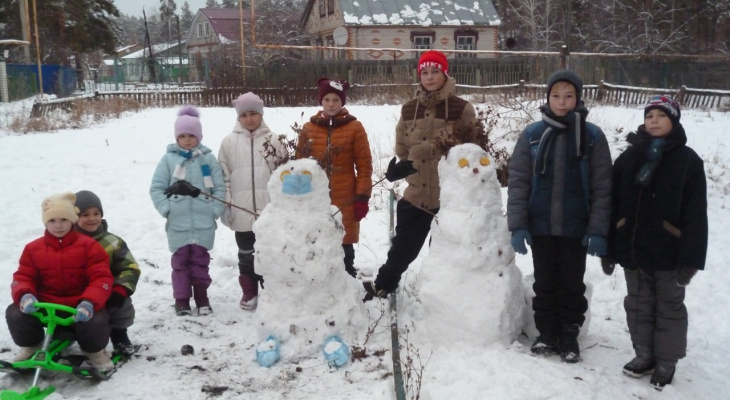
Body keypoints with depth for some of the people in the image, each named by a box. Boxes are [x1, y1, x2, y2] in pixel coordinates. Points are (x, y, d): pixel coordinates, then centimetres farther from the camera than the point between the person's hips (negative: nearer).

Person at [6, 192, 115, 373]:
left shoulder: (88, 245, -2)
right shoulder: (33, 248, 8)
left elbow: (101, 278, -9)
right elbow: (23, 277, 5)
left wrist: (89, 302, -27)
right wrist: (25, 295, -20)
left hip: (79, 308, -3)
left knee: (96, 322, -34)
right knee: (15, 313, -23)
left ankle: (95, 351, 3)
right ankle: (30, 346, 10)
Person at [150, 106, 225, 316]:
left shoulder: (208, 158, 1)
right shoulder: (169, 158, -1)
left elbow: (219, 187, 3)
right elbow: (156, 188, 2)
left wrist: (215, 210, -5)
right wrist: (166, 209, -8)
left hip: (204, 222, 0)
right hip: (178, 223, 0)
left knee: (200, 261, 11)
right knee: (180, 262, 8)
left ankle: (202, 298, 23)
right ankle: (182, 300, 19)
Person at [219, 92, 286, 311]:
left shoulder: (272, 140, 1)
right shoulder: (229, 142, 2)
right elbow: (224, 176, 3)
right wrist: (225, 206, -1)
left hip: (269, 210, -1)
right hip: (241, 210, 1)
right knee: (246, 254, 12)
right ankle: (249, 292, 25)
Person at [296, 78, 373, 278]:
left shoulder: (354, 128, 0)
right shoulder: (308, 128, 7)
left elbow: (364, 166, 0)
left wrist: (363, 197, -5)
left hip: (345, 201, -2)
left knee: (344, 249, 4)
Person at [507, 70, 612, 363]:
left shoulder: (592, 136, -2)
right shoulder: (532, 135, 0)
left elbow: (602, 187, -3)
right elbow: (518, 182, -1)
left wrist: (598, 230, -9)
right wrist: (517, 225, -7)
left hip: (576, 228, -1)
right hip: (540, 226, 1)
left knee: (572, 284, 10)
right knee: (545, 283, 12)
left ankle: (569, 337, 23)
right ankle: (547, 334, 26)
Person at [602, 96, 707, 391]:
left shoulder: (688, 161, -5)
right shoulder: (628, 157, 5)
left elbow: (696, 215, -9)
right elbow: (613, 206, 4)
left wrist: (690, 258, -14)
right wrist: (608, 250, 1)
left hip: (670, 252, -3)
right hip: (632, 249, 4)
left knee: (669, 307, 10)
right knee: (638, 305, 14)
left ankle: (666, 362, 24)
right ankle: (645, 355, 30)